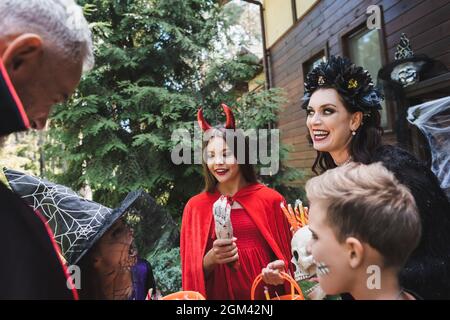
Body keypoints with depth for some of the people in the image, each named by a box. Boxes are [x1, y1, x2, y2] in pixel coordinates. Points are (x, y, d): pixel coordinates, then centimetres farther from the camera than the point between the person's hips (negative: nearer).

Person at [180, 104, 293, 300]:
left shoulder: (269, 199, -8)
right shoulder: (195, 206, -6)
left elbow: (285, 256, 3)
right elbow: (192, 271, -2)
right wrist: (210, 259, -20)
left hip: (265, 292, 0)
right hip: (218, 294, 0)